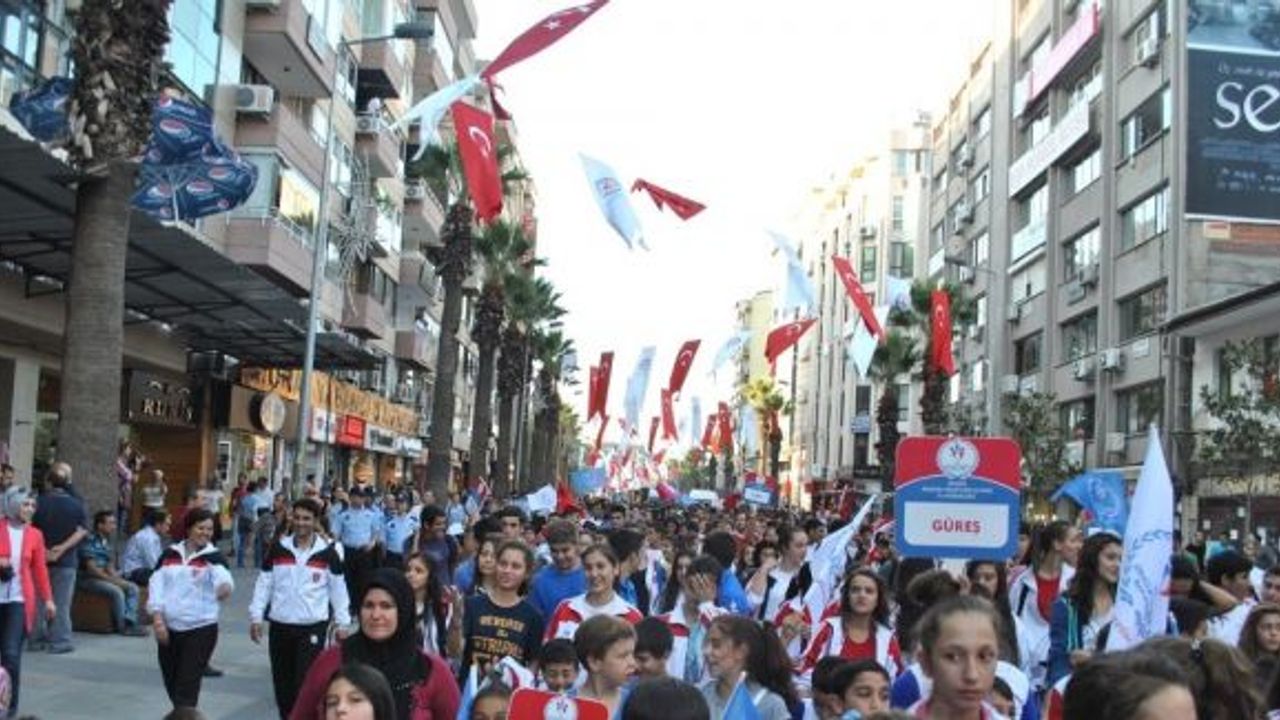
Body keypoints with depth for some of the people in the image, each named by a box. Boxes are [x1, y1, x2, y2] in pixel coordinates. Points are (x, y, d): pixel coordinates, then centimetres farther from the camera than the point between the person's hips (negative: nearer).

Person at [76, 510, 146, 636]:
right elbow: (91, 569, -20)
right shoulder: (90, 542, -15)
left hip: (104, 578, 9)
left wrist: (117, 578, -7)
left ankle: (129, 621, -19)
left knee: (132, 587, -5)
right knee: (117, 591, -29)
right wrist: (114, 580, -18)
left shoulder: (106, 542, 12)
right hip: (87, 579, -9)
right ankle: (122, 626, -15)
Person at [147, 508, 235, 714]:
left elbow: (222, 576, -24)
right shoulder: (170, 554, 8)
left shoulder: (213, 557, -3)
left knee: (187, 687, -9)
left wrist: (225, 587, -48)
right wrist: (157, 617, -8)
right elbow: (155, 585, 5)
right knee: (172, 684, 16)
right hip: (169, 628, 4)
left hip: (201, 628, -4)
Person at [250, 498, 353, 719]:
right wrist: (256, 617, 1)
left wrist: (343, 623, 3)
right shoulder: (278, 548, 3)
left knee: (306, 682, -9)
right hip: (280, 625, 3)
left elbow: (338, 588, 3)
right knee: (282, 682, 12)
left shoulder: (327, 552, -2)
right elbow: (264, 584, 7)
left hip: (313, 627, -3)